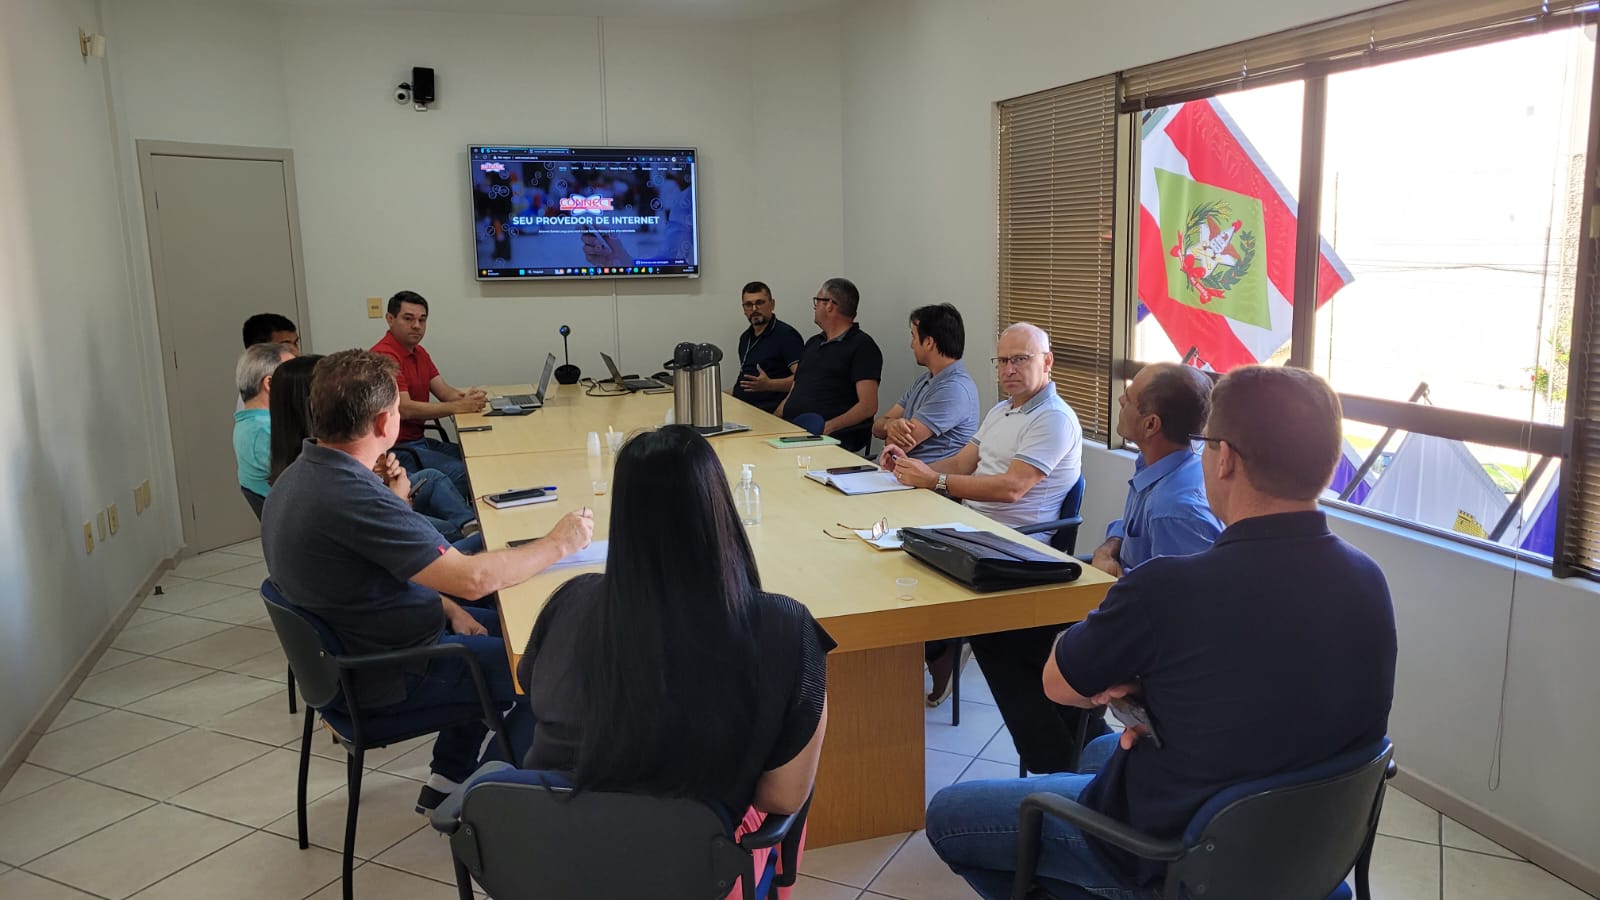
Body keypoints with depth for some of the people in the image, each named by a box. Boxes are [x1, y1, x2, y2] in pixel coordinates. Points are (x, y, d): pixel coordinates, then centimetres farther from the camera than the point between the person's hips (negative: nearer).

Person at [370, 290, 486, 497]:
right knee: (461, 473, -23)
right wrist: (459, 406, -26)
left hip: (418, 440, 10)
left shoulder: (419, 353, 16)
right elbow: (405, 409, -24)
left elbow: (444, 391, 7)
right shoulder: (384, 356, -17)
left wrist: (465, 397, -16)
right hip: (396, 448, -10)